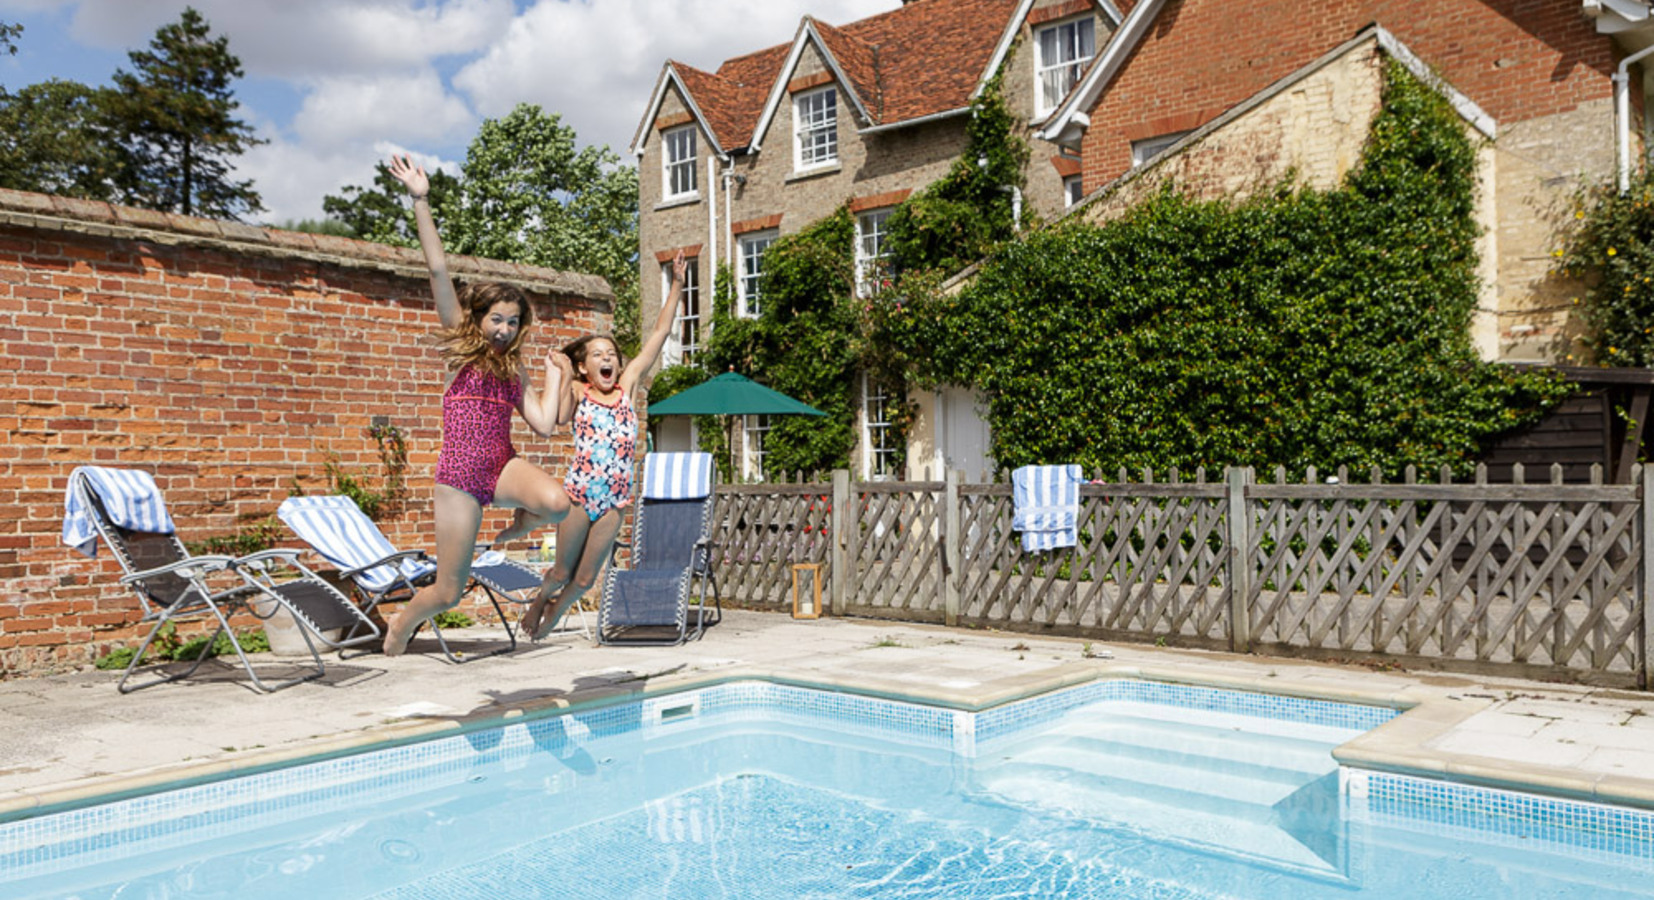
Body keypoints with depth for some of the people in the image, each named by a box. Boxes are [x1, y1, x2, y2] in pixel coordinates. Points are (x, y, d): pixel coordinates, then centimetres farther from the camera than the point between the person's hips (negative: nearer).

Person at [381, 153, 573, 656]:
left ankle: (519, 525, 4)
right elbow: (438, 271, -4)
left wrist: (556, 376, 9)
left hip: (504, 466, 3)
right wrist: (420, 203, -11)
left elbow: (544, 425, 4)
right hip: (460, 471, -3)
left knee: (556, 502, -32)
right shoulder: (459, 348, 4)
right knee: (448, 592, -1)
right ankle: (401, 625, 34)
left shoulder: (514, 370, 14)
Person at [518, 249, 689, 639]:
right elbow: (559, 418, -24)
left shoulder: (627, 386, 5)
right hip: (578, 493, -2)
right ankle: (537, 603, 42)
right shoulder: (577, 392, -1)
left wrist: (677, 285, -1)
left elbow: (659, 334, 2)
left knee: (585, 578, 9)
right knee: (562, 571, 9)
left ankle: (549, 622, 35)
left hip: (615, 500, 2)